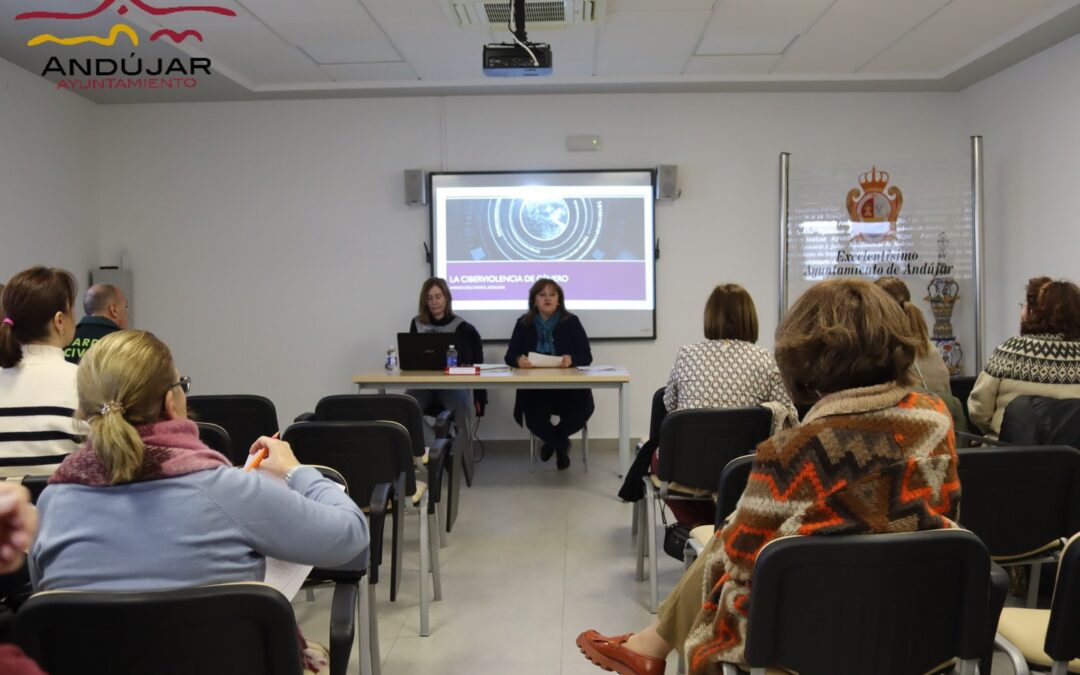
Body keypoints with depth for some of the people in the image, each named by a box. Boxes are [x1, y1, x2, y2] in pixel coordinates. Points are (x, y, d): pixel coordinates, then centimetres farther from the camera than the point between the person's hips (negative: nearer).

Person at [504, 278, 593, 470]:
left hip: (568, 387, 0)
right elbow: (509, 356, 3)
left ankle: (552, 440, 10)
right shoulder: (523, 323, 7)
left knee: (581, 412, -28)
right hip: (534, 389, 0)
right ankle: (561, 445, 10)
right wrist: (519, 360, -23)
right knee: (534, 419, -28)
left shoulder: (571, 322, 3)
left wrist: (571, 360, -24)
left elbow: (586, 356, -1)